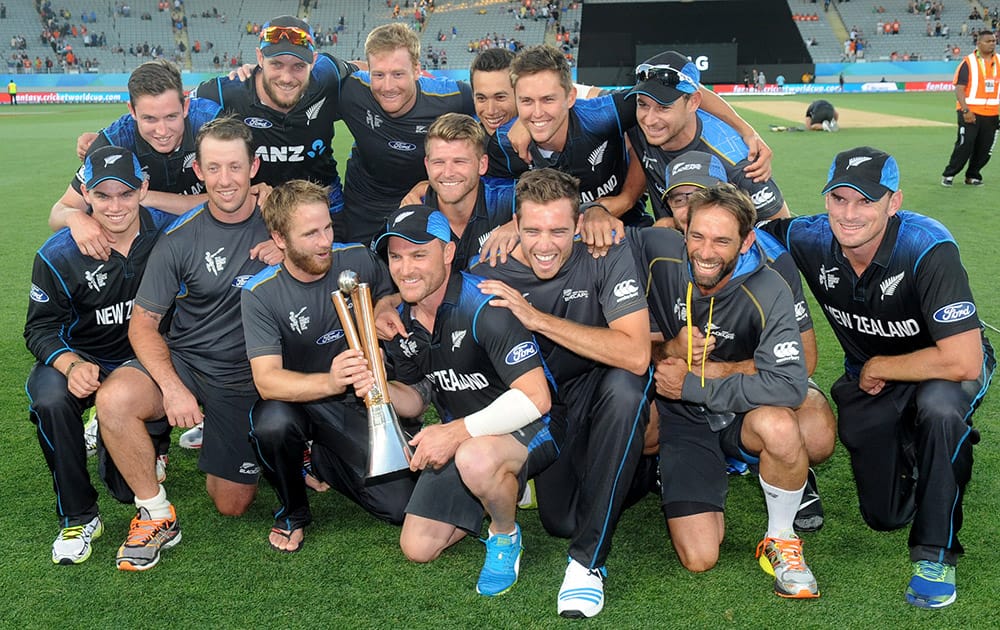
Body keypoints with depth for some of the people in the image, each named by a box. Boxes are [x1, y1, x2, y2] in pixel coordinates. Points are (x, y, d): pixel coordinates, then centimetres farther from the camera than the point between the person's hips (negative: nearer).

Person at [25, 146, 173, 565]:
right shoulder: (58, 255, -13)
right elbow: (42, 328, -9)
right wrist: (71, 365, -29)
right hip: (80, 359, 0)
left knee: (131, 488, -9)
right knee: (51, 401, -37)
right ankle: (78, 518, -16)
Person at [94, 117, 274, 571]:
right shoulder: (179, 238, -9)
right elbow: (143, 323, -7)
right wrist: (172, 387, -21)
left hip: (246, 377, 1)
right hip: (182, 362, 0)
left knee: (232, 504, 3)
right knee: (114, 399, -33)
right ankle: (156, 515, -11)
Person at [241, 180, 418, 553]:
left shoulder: (357, 260, -9)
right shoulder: (260, 294, -17)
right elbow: (267, 380, -28)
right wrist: (328, 382, -46)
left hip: (356, 402, 3)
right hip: (294, 400, -2)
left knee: (400, 506, -12)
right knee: (273, 422, -39)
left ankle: (321, 461, 19)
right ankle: (292, 512, -7)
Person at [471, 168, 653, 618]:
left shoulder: (606, 256, -20)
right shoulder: (489, 276, -14)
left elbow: (635, 355, -32)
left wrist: (537, 318, -33)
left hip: (603, 393, -1)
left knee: (625, 385, -36)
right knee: (560, 521, -17)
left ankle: (589, 560, -24)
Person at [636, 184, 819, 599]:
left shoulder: (767, 292, -21)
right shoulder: (658, 254, -15)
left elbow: (789, 385, -32)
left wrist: (692, 384, -24)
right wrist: (667, 349, -17)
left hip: (740, 416, -1)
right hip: (683, 421, 1)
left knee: (778, 425, -39)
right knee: (700, 558, -11)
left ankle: (780, 540, -10)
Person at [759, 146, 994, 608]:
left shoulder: (928, 249, -33)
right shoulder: (812, 240, -20)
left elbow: (963, 362, -36)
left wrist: (878, 368, -23)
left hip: (941, 367, -4)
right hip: (869, 376, 4)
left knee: (939, 407, -40)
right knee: (884, 515, 6)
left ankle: (936, 554, -19)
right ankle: (913, 446, 40)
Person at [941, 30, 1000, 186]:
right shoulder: (969, 62, -5)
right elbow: (959, 88, -9)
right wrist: (966, 111, -18)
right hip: (970, 113, -5)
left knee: (985, 149, 7)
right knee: (964, 145, -7)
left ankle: (972, 176, 20)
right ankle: (948, 175, 5)